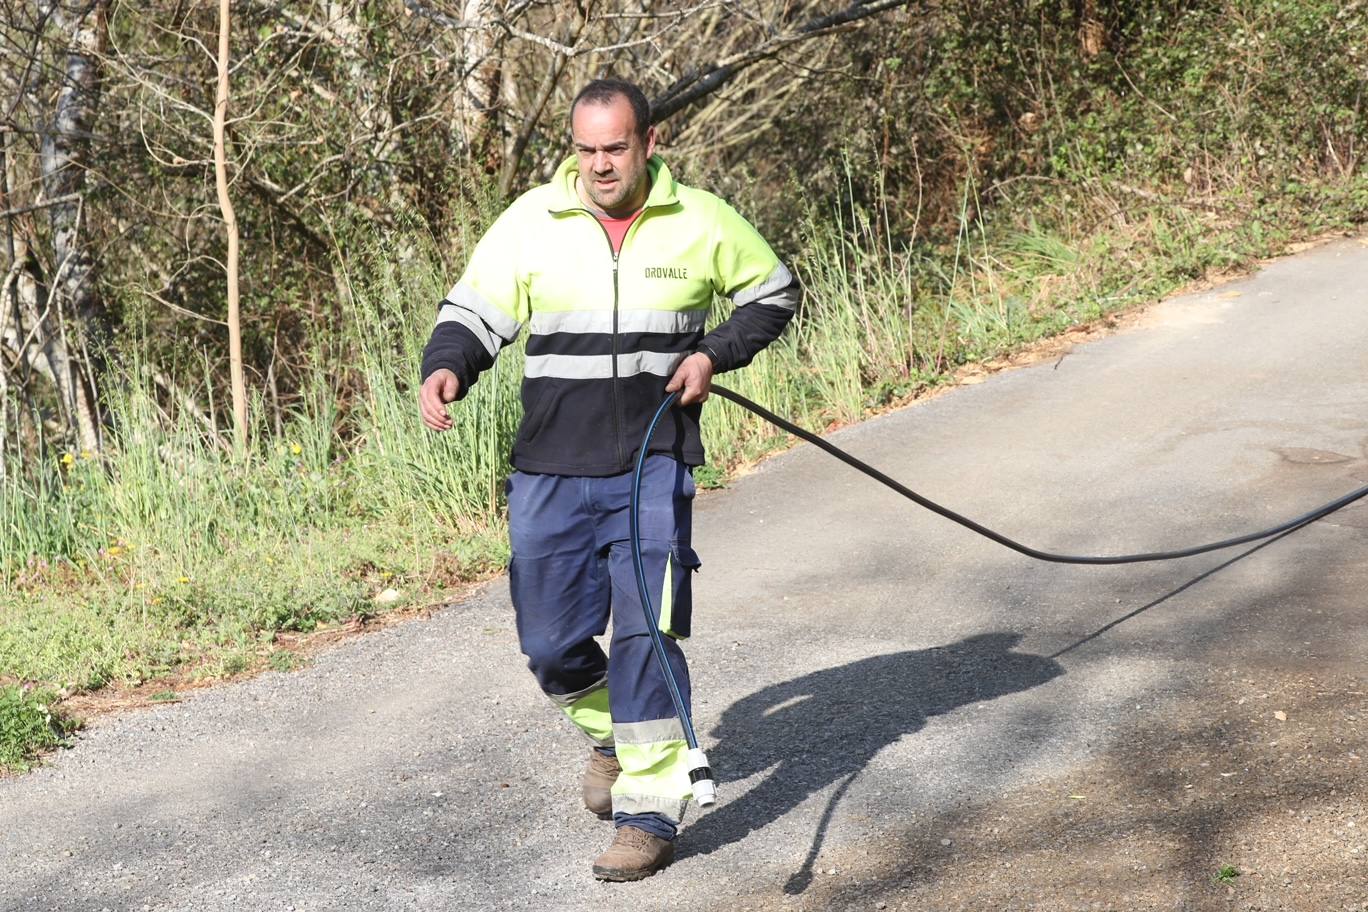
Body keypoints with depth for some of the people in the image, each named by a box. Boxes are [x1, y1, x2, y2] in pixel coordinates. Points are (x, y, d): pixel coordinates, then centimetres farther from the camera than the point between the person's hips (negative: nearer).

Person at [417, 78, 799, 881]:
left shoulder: (700, 221, 0)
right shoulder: (531, 221, -1)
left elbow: (774, 292, 14)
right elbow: (474, 312, 2)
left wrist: (716, 352, -3)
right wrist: (446, 369, -19)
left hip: (654, 463, -2)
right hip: (551, 469, 2)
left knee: (646, 630, -12)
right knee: (550, 642, 7)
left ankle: (650, 810, -3)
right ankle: (610, 733, 39)